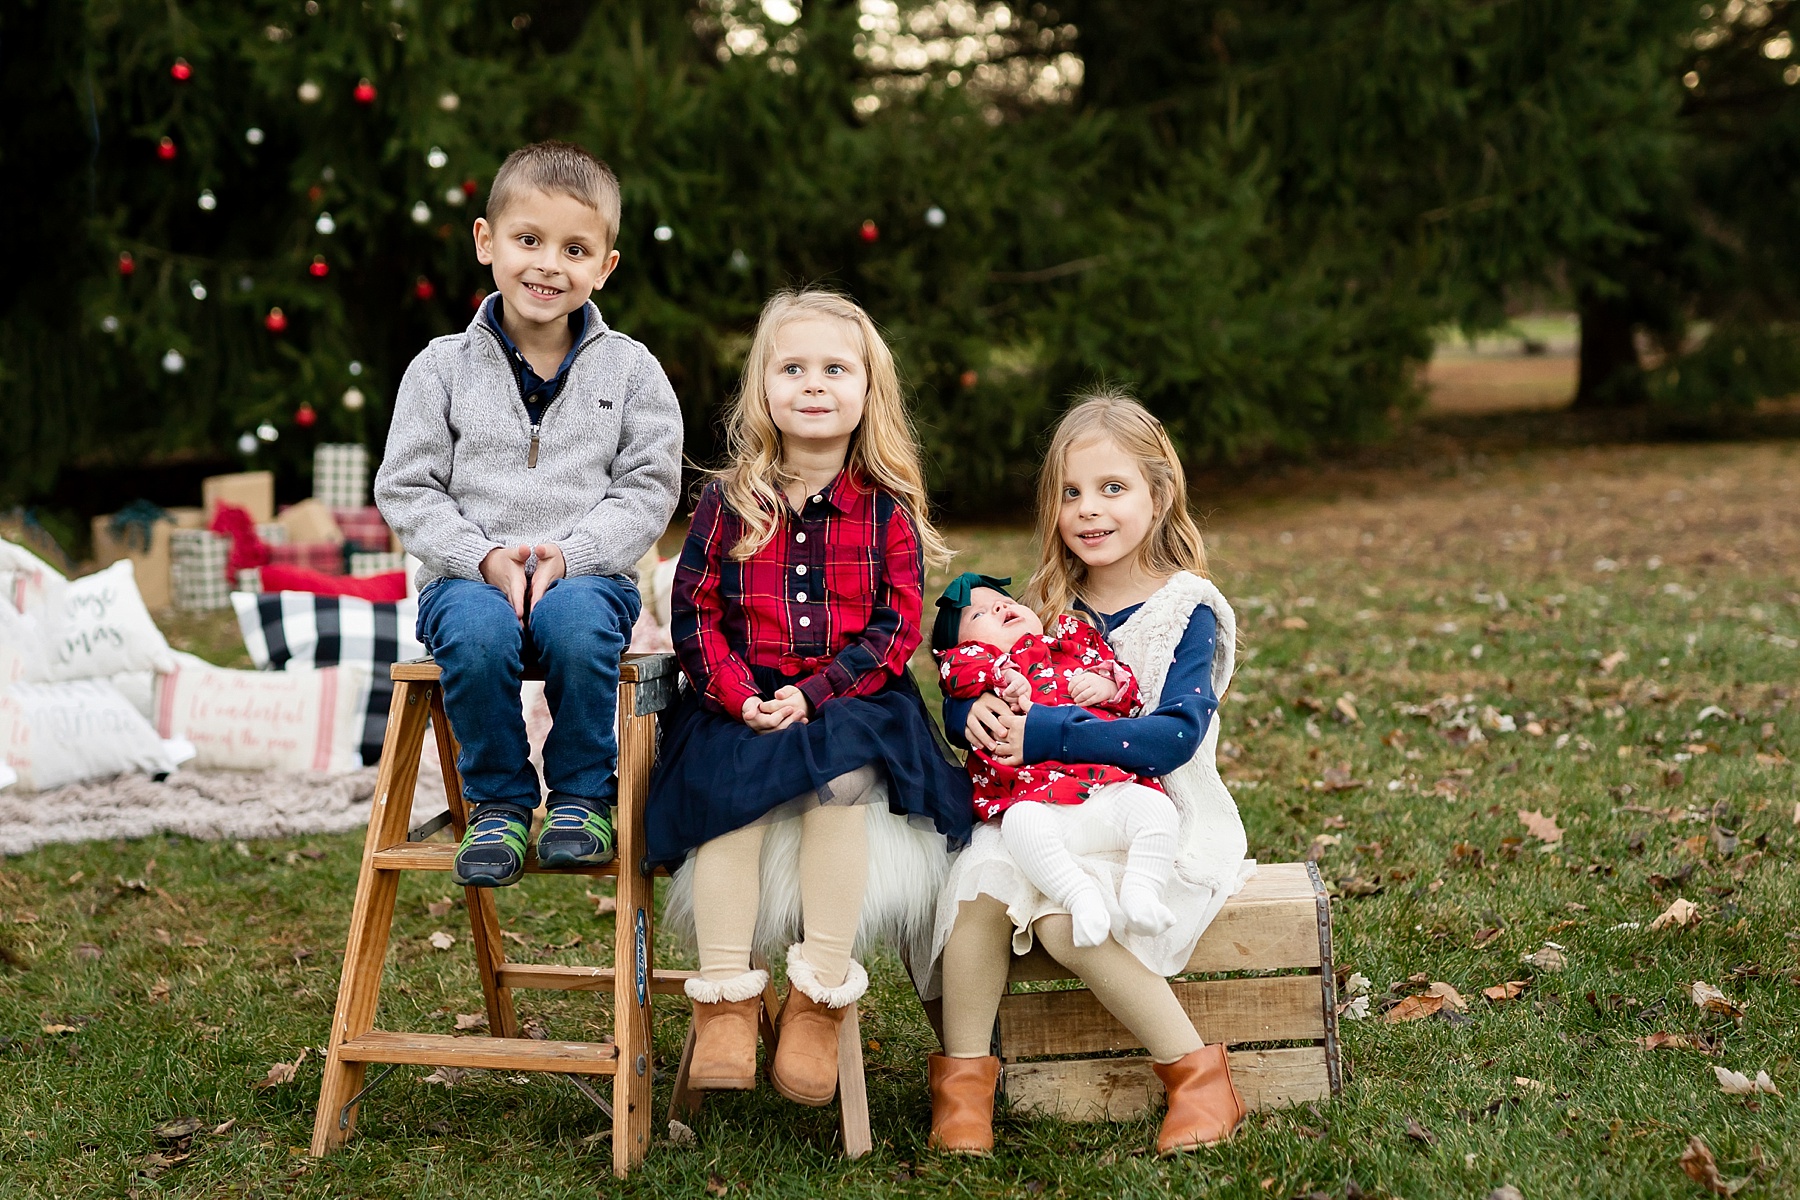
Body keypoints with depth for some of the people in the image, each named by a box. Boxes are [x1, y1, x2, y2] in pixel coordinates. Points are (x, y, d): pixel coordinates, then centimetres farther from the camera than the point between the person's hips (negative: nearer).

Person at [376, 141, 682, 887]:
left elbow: (648, 489, 2)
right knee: (476, 631, -34)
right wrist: (483, 557, -13)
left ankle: (583, 795, -11)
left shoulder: (629, 370, 7)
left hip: (588, 574, 0)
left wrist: (569, 554, -14)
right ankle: (498, 803, -12)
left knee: (576, 623, -35)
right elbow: (406, 490, 3)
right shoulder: (443, 367, 7)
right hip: (468, 575, 0)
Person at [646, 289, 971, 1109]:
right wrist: (738, 695, -14)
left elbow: (897, 626, -1)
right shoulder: (728, 503, 6)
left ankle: (820, 997, -21)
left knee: (842, 780, -32)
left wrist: (815, 694, -15)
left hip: (852, 700, -1)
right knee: (728, 790, -28)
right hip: (739, 700, 1)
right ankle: (725, 1002, -19)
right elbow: (695, 612, 4)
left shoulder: (888, 510, 3)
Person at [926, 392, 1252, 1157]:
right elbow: (960, 697, 12)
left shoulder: (1187, 612, -6)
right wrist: (974, 711, -14)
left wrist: (1043, 734, -23)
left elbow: (1174, 737, -20)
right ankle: (963, 1075, -13)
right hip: (1047, 816, 5)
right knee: (979, 878, -25)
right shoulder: (1048, 607, 10)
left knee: (1067, 918, -31)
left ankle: (1196, 1073, -16)